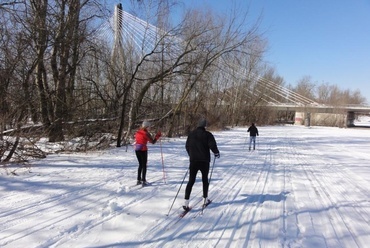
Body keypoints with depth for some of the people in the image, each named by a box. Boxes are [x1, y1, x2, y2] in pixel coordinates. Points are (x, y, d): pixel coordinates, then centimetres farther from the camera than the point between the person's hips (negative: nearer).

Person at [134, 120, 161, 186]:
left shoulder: (138, 132, 9)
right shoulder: (146, 133, -11)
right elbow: (153, 142, -9)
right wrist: (158, 136, -1)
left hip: (137, 149, 7)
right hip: (143, 150, -6)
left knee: (140, 164, 17)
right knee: (144, 165, 2)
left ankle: (139, 180, 18)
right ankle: (143, 181, -1)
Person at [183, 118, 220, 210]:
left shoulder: (191, 134, 6)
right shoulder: (207, 134, -7)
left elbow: (187, 146, 13)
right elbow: (212, 145, -14)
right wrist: (216, 153, 6)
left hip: (193, 160, 2)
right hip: (204, 160, -2)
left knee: (191, 180, 3)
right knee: (205, 179, 16)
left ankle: (186, 201, -7)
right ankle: (205, 199, 25)